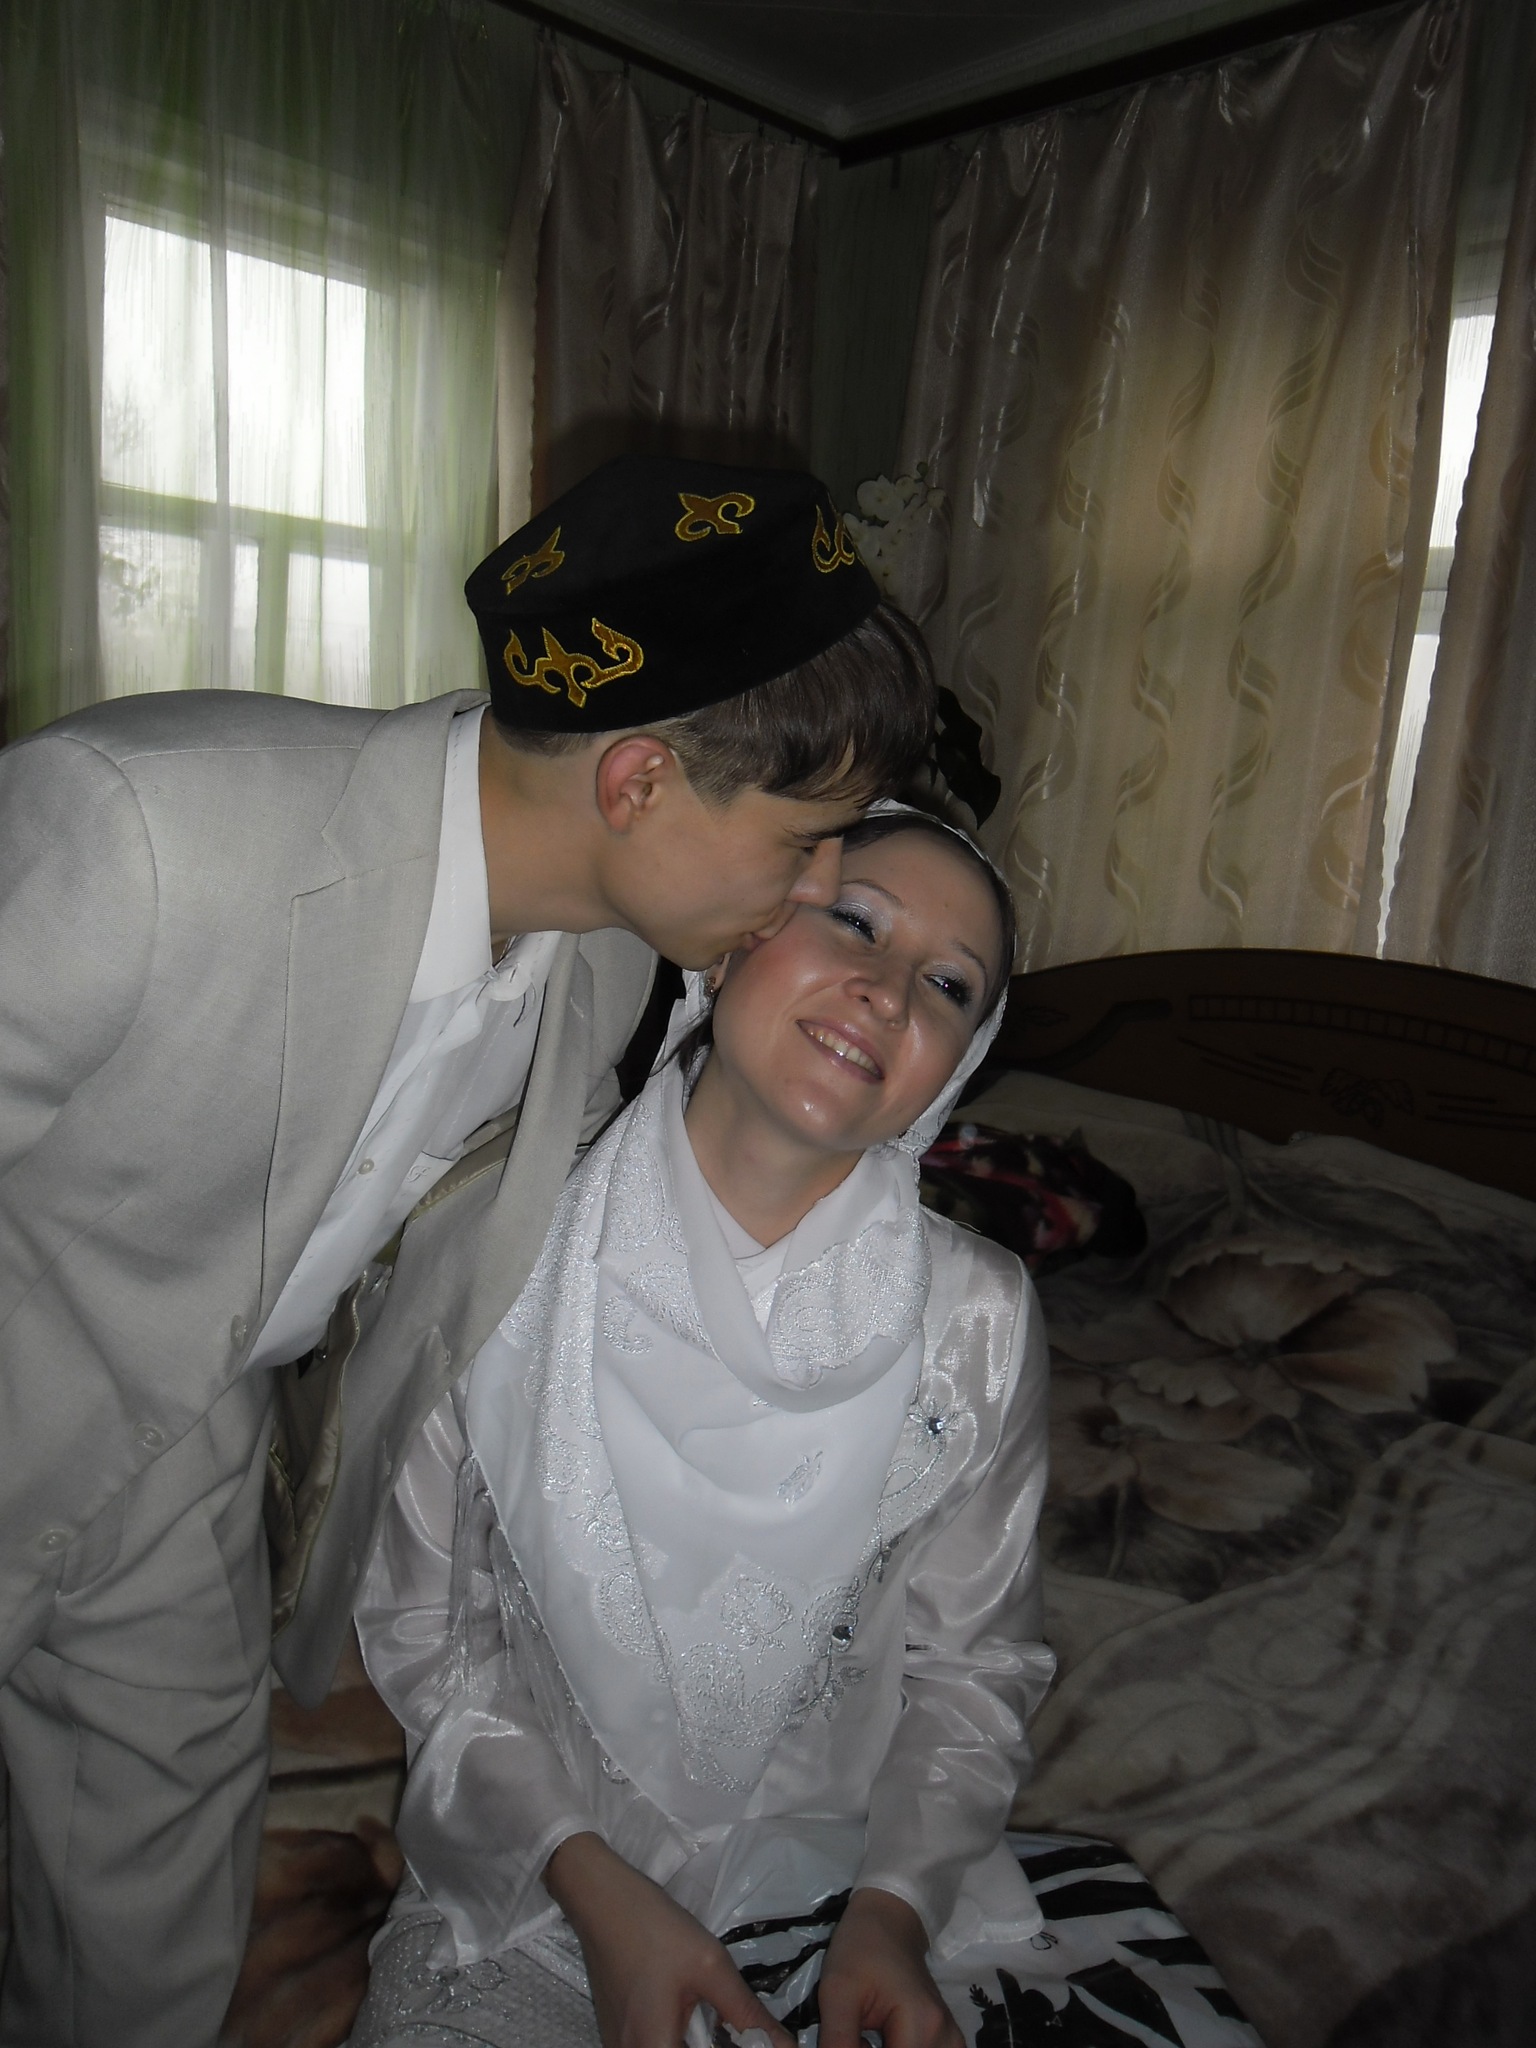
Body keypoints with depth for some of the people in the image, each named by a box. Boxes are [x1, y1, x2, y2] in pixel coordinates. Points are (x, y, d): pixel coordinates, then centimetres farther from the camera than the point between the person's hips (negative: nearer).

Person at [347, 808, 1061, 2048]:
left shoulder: (978, 1322, -12)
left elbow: (971, 1662, -1)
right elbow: (425, 1626, -5)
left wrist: (893, 1910, -13)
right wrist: (596, 1887, -12)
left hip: (840, 1869, 2)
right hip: (526, 1863, -1)